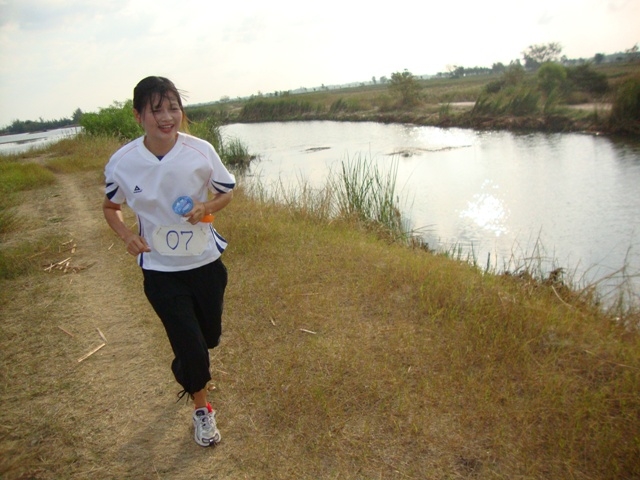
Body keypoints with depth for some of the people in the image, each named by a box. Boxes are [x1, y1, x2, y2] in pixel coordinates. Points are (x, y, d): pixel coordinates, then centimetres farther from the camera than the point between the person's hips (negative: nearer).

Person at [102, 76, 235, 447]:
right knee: (191, 346, -2)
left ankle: (185, 368, 58)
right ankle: (202, 408, 29)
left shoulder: (201, 151, -15)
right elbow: (111, 207, 5)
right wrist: (127, 234, -14)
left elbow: (227, 192, 1)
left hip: (205, 262, 2)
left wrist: (207, 207, -20)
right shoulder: (122, 163, -14)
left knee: (210, 337, 19)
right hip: (160, 270, -1)